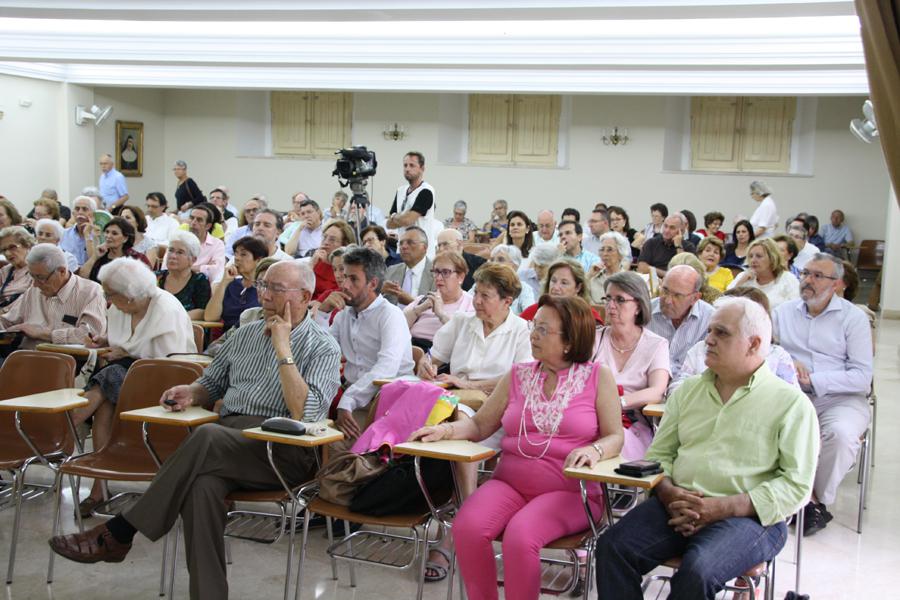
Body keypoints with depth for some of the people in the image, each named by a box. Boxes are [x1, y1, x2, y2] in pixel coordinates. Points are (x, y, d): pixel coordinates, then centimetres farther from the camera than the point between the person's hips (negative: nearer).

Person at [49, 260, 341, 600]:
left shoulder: (323, 349, 3)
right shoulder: (246, 334, 22)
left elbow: (305, 413, -12)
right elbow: (211, 383, 30)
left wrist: (283, 350, -11)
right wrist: (190, 393, 6)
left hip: (284, 453, -5)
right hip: (228, 437, 5)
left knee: (208, 437, -35)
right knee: (203, 483, -33)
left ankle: (118, 534, -24)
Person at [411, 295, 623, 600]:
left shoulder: (597, 377, 2)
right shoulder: (518, 375, 12)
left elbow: (615, 438, -1)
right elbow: (480, 425, 14)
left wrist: (594, 450, -24)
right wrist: (445, 430, -5)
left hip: (569, 491, -4)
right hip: (510, 483, 4)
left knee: (520, 537, -32)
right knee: (467, 527, -25)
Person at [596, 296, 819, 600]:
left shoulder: (791, 403, 0)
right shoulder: (689, 390, 17)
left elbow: (796, 484, -7)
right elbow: (659, 453, 17)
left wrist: (722, 508, -16)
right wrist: (668, 492, -7)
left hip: (748, 517, -4)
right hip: (676, 506, 5)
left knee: (697, 571, -33)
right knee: (612, 547, -20)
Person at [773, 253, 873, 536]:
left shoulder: (853, 318, 5)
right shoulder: (783, 312, 16)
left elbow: (862, 377, -4)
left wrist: (811, 380, -13)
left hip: (840, 398, -2)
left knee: (841, 434, -35)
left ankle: (820, 500, -9)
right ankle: (809, 502, -16)